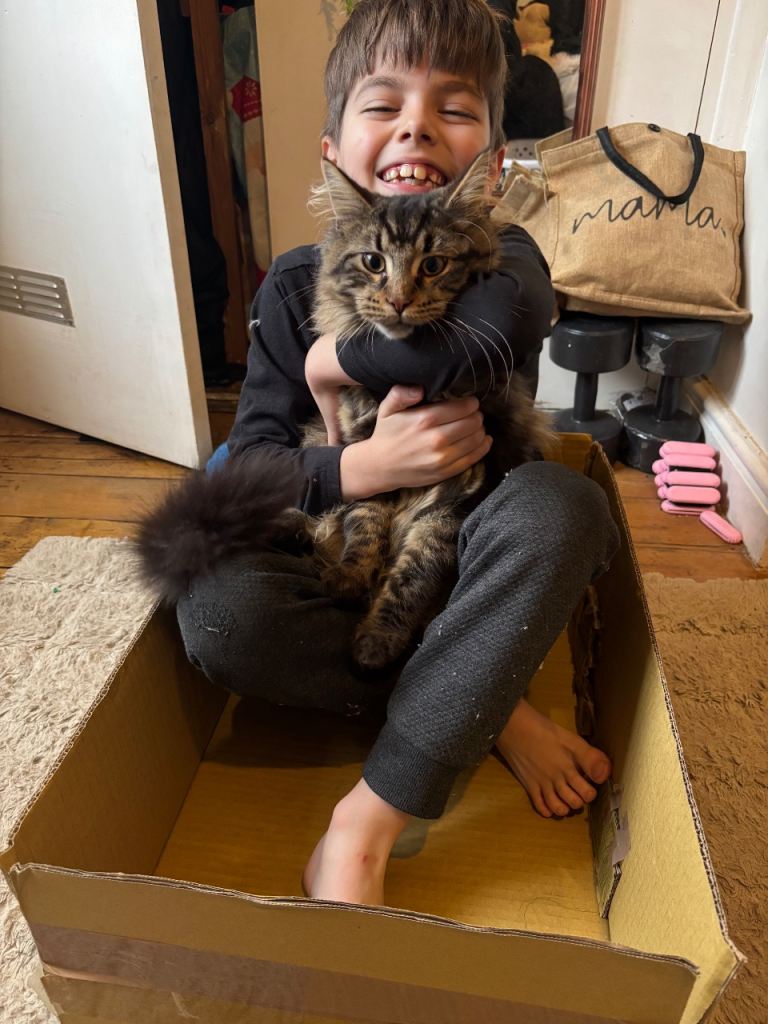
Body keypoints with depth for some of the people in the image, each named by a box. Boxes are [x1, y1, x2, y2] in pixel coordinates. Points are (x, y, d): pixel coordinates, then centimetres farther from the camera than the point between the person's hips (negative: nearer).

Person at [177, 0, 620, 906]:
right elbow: (248, 464, -7)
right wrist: (359, 468, -26)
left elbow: (493, 326, -32)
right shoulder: (295, 285, -2)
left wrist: (331, 361, -18)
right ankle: (492, 714, -12)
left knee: (560, 501, -33)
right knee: (216, 613, -28)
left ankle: (362, 828, -26)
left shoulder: (503, 256, -5)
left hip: (472, 573, 0)